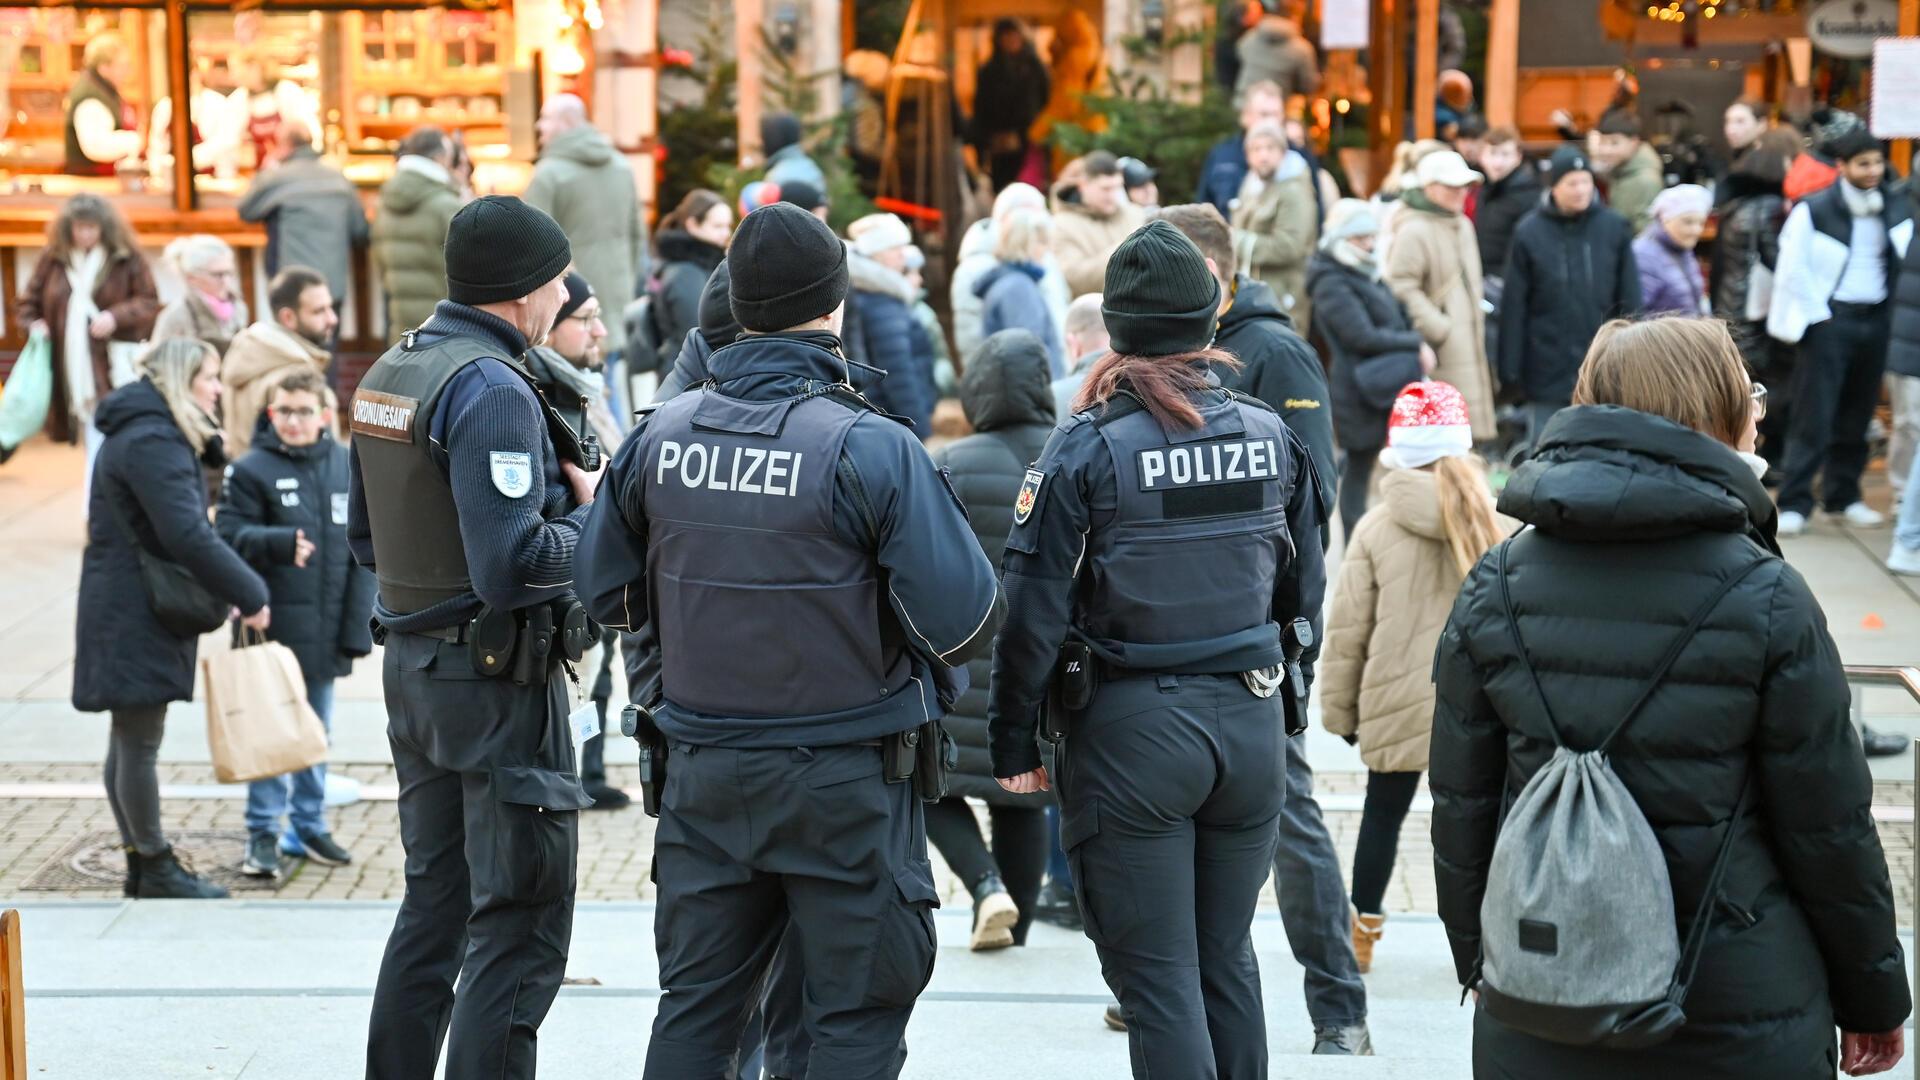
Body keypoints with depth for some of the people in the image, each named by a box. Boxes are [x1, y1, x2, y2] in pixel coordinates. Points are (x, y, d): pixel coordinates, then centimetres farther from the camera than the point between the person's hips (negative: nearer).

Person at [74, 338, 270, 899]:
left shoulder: (142, 433, 16)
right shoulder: (152, 441, -18)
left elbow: (182, 530, 16)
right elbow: (187, 535, -26)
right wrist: (249, 595, -20)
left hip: (126, 613, 11)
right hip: (136, 616, -11)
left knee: (130, 741, 15)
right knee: (139, 743, -2)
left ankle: (141, 862, 23)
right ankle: (156, 869, 5)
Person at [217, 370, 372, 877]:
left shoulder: (349, 467, 5)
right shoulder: (251, 470, -5)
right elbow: (228, 536, -10)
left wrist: (358, 625, 1)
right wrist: (281, 543, -27)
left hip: (325, 633, 4)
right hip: (272, 625, -4)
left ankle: (309, 826, 26)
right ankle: (263, 834, 8)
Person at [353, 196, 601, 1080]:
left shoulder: (389, 373, 10)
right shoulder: (491, 389, -19)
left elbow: (363, 537, 19)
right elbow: (512, 567, -24)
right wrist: (589, 514, -9)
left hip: (414, 665, 9)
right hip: (499, 676, -9)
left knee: (434, 901, 19)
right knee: (519, 928, -3)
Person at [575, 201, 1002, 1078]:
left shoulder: (659, 434, -2)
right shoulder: (868, 447, -17)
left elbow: (606, 594, 8)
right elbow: (964, 619, -18)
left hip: (704, 771, 5)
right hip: (845, 780, -4)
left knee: (695, 1004, 15)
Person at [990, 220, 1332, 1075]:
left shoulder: (1087, 447, -11)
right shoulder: (1270, 435, 2)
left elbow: (1033, 609, -11)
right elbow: (1304, 590, 11)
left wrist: (1014, 741, -2)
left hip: (1131, 731, -4)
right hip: (1250, 722, 5)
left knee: (1156, 976, 2)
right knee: (1227, 961, 18)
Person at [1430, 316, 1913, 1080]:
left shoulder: (1494, 591, -1)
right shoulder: (1767, 600, -11)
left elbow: (1461, 809, 4)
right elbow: (1829, 824, -6)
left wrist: (1479, 962, 17)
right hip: (1739, 1017, -3)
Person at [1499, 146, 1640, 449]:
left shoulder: (1614, 228, 1)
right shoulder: (1529, 233, -2)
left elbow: (1630, 301, 3)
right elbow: (1514, 307, -1)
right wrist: (1510, 371, -3)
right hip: (1548, 373, -1)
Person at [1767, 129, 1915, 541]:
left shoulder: (1899, 207, 6)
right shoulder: (1814, 210, -7)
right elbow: (1792, 269, -6)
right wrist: (1818, 316, -7)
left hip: (1877, 321, 4)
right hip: (1829, 321, -4)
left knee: (1857, 416, 11)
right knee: (1813, 417, -6)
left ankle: (1843, 495, 23)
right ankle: (1794, 503, -5)